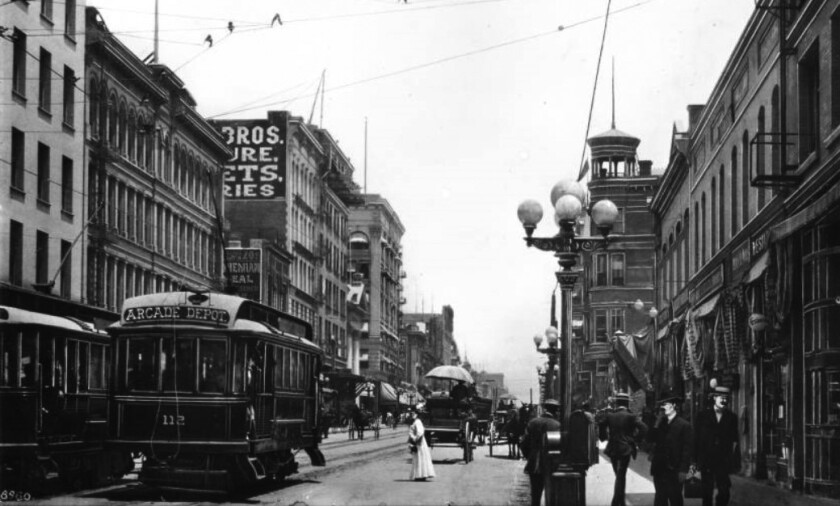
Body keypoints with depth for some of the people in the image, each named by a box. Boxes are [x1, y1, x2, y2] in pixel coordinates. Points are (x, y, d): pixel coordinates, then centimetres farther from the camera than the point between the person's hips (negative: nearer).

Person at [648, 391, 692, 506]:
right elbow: (650, 439, 3)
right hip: (659, 469, 5)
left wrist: (683, 470, -13)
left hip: (674, 470, -5)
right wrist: (657, 424, -6)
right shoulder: (660, 424, 12)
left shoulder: (684, 425, -6)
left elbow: (686, 449, -9)